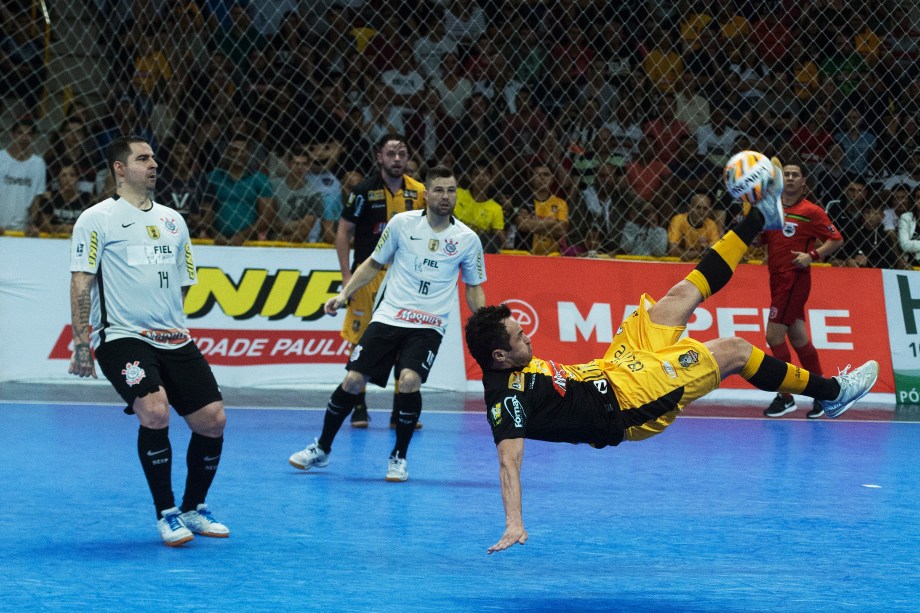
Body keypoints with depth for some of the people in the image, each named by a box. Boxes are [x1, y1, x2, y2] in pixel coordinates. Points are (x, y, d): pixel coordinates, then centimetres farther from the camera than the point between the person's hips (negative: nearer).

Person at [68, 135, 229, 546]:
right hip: (121, 338, -6)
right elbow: (81, 284, -5)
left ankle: (193, 509, 21)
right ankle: (166, 514, -10)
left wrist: (171, 324, 15)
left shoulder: (172, 220, 15)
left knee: (212, 419, -2)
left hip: (174, 340, 6)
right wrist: (81, 344, -10)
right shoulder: (97, 219, -2)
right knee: (155, 412, -26)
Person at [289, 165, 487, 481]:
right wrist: (344, 294, 3)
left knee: (409, 380, -25)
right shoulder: (402, 223, 0)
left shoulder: (467, 239, -1)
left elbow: (473, 288, 10)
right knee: (352, 380, -6)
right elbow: (373, 264, 13)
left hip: (428, 327, -1)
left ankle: (399, 457, -4)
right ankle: (321, 449, 16)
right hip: (389, 317, 1)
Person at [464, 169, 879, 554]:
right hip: (627, 403, -9)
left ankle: (759, 218, 31)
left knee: (682, 295, 12)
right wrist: (514, 524, -46)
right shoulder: (509, 397, -29)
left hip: (611, 372, 9)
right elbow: (509, 460, -37)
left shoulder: (513, 368, -2)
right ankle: (831, 392, 23)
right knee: (735, 351, 1)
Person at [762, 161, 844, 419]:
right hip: (777, 278, 7)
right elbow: (760, 240, 17)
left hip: (795, 278, -7)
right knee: (798, 338, 11)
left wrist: (812, 255, -17)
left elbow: (836, 240, -3)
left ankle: (785, 397, -3)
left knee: (774, 335, -11)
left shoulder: (811, 211, -6)